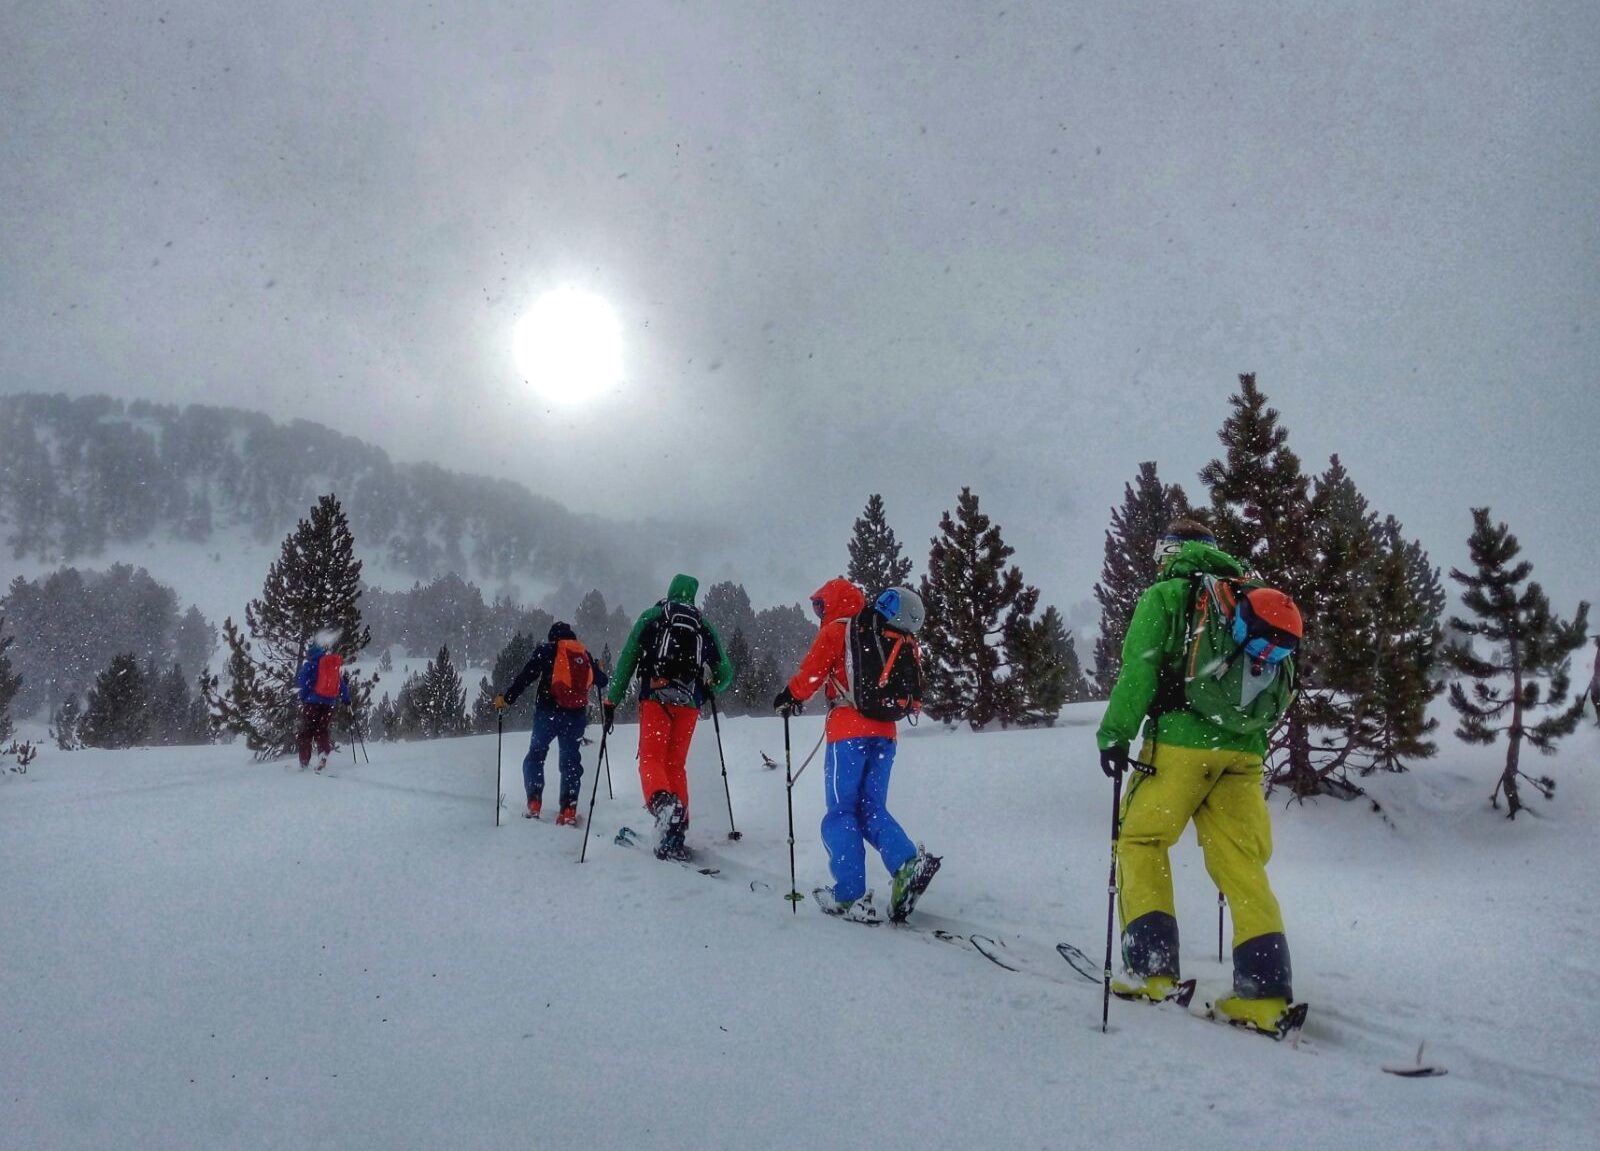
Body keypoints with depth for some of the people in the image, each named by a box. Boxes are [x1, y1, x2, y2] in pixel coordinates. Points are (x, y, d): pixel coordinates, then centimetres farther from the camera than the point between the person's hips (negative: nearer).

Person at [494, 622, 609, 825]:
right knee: (571, 761, 8)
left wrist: (506, 698, -1)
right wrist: (600, 671, 42)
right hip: (577, 715, 3)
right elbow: (601, 681, 20)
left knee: (535, 756, 10)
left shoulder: (546, 650, 4)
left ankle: (534, 805, -2)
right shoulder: (585, 654, 14)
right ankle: (569, 811, -2)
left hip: (549, 712, -3)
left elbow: (526, 676, -6)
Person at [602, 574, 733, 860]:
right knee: (676, 764, 11)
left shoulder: (651, 616, 14)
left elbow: (627, 660, 8)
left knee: (651, 759, -4)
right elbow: (725, 675, 18)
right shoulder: (705, 625, 19)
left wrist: (611, 701, 10)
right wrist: (708, 692, 36)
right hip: (689, 701, 2)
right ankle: (675, 834, 3)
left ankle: (661, 801, -35)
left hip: (655, 696, -2)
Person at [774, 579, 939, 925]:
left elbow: (811, 672, -3)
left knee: (841, 814, 0)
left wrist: (790, 696, 14)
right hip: (884, 733, 6)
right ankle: (908, 862, -12)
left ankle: (850, 895, -6)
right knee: (872, 810, 11)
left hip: (849, 732, -6)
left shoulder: (836, 631, 1)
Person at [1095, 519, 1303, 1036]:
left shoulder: (1164, 596, 2)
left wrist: (1114, 736, -4)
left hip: (1179, 741, -5)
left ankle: (1152, 969, 1)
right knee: (1241, 862, 7)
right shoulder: (1254, 597, 17)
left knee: (1140, 840, 7)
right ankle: (1265, 992, 1)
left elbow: (1139, 670, -8)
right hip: (1243, 751, 5)